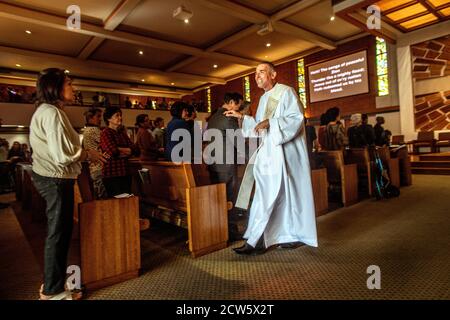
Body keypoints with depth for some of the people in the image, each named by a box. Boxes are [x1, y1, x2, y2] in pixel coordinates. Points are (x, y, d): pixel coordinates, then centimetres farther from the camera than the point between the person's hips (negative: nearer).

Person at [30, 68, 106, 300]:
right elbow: (63, 154, -25)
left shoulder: (46, 111, 16)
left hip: (52, 178, 11)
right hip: (56, 180, -11)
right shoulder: (52, 113, -18)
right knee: (58, 233, 0)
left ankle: (52, 282, 34)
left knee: (58, 232, 19)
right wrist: (88, 154, -10)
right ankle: (52, 291, 16)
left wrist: (82, 154, 10)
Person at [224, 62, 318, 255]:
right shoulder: (263, 99, 19)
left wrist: (270, 122, -23)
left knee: (269, 194, -11)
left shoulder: (286, 92, -4)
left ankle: (257, 241, -7)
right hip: (270, 152, 8)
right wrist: (242, 117, 11)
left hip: (285, 152, -8)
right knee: (284, 194, 10)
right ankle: (294, 235, 21)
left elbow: (297, 118, -15)